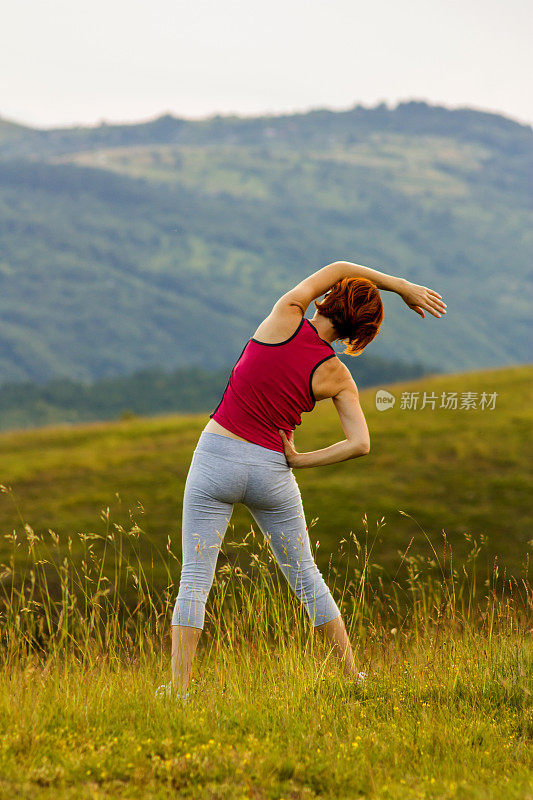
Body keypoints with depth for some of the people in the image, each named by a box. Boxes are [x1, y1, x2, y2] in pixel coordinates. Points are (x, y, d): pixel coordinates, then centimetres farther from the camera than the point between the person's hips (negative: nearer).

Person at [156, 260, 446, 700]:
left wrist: (401, 285, 9)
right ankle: (353, 675, 21)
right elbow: (360, 444, -12)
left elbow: (337, 268, 5)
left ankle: (178, 688, -4)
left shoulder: (285, 319, -9)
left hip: (216, 457, -1)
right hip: (272, 473, 1)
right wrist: (299, 460, -1)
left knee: (195, 577, 2)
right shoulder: (338, 377, -5)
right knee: (306, 577, 17)